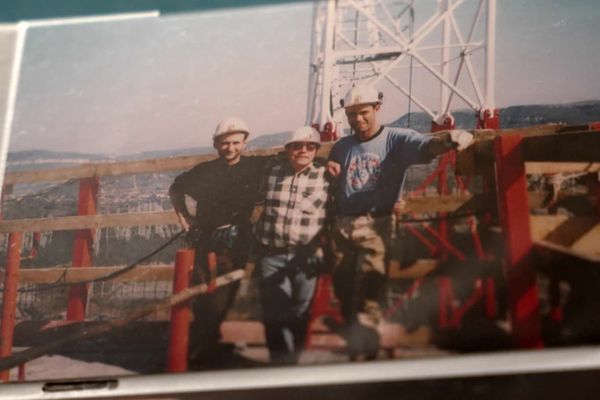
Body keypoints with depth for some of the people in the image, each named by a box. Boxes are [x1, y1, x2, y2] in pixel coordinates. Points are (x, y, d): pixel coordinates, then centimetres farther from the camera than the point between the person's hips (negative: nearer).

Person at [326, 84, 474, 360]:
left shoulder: (396, 140, -2)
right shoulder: (341, 147, 13)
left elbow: (428, 146, -21)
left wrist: (449, 140, -44)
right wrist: (328, 172, -5)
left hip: (375, 226, -5)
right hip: (341, 227, 5)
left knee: (367, 297, -11)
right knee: (344, 292, 13)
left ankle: (364, 354, -7)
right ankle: (355, 349, 30)